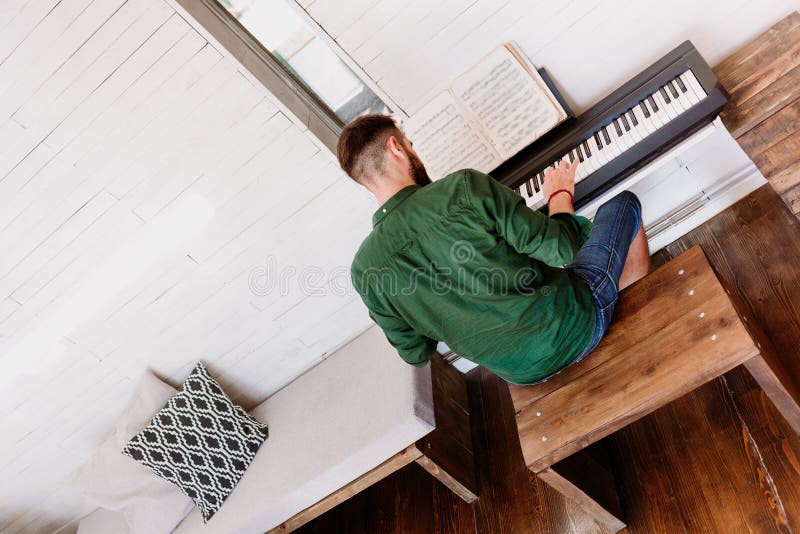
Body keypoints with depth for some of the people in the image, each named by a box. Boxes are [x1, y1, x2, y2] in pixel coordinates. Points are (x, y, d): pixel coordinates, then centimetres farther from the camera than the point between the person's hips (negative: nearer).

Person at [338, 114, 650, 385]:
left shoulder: (364, 271, -9)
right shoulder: (463, 187, -24)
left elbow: (416, 354, 2)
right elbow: (561, 248, -19)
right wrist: (560, 193, 2)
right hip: (573, 327, -5)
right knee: (623, 203, 20)